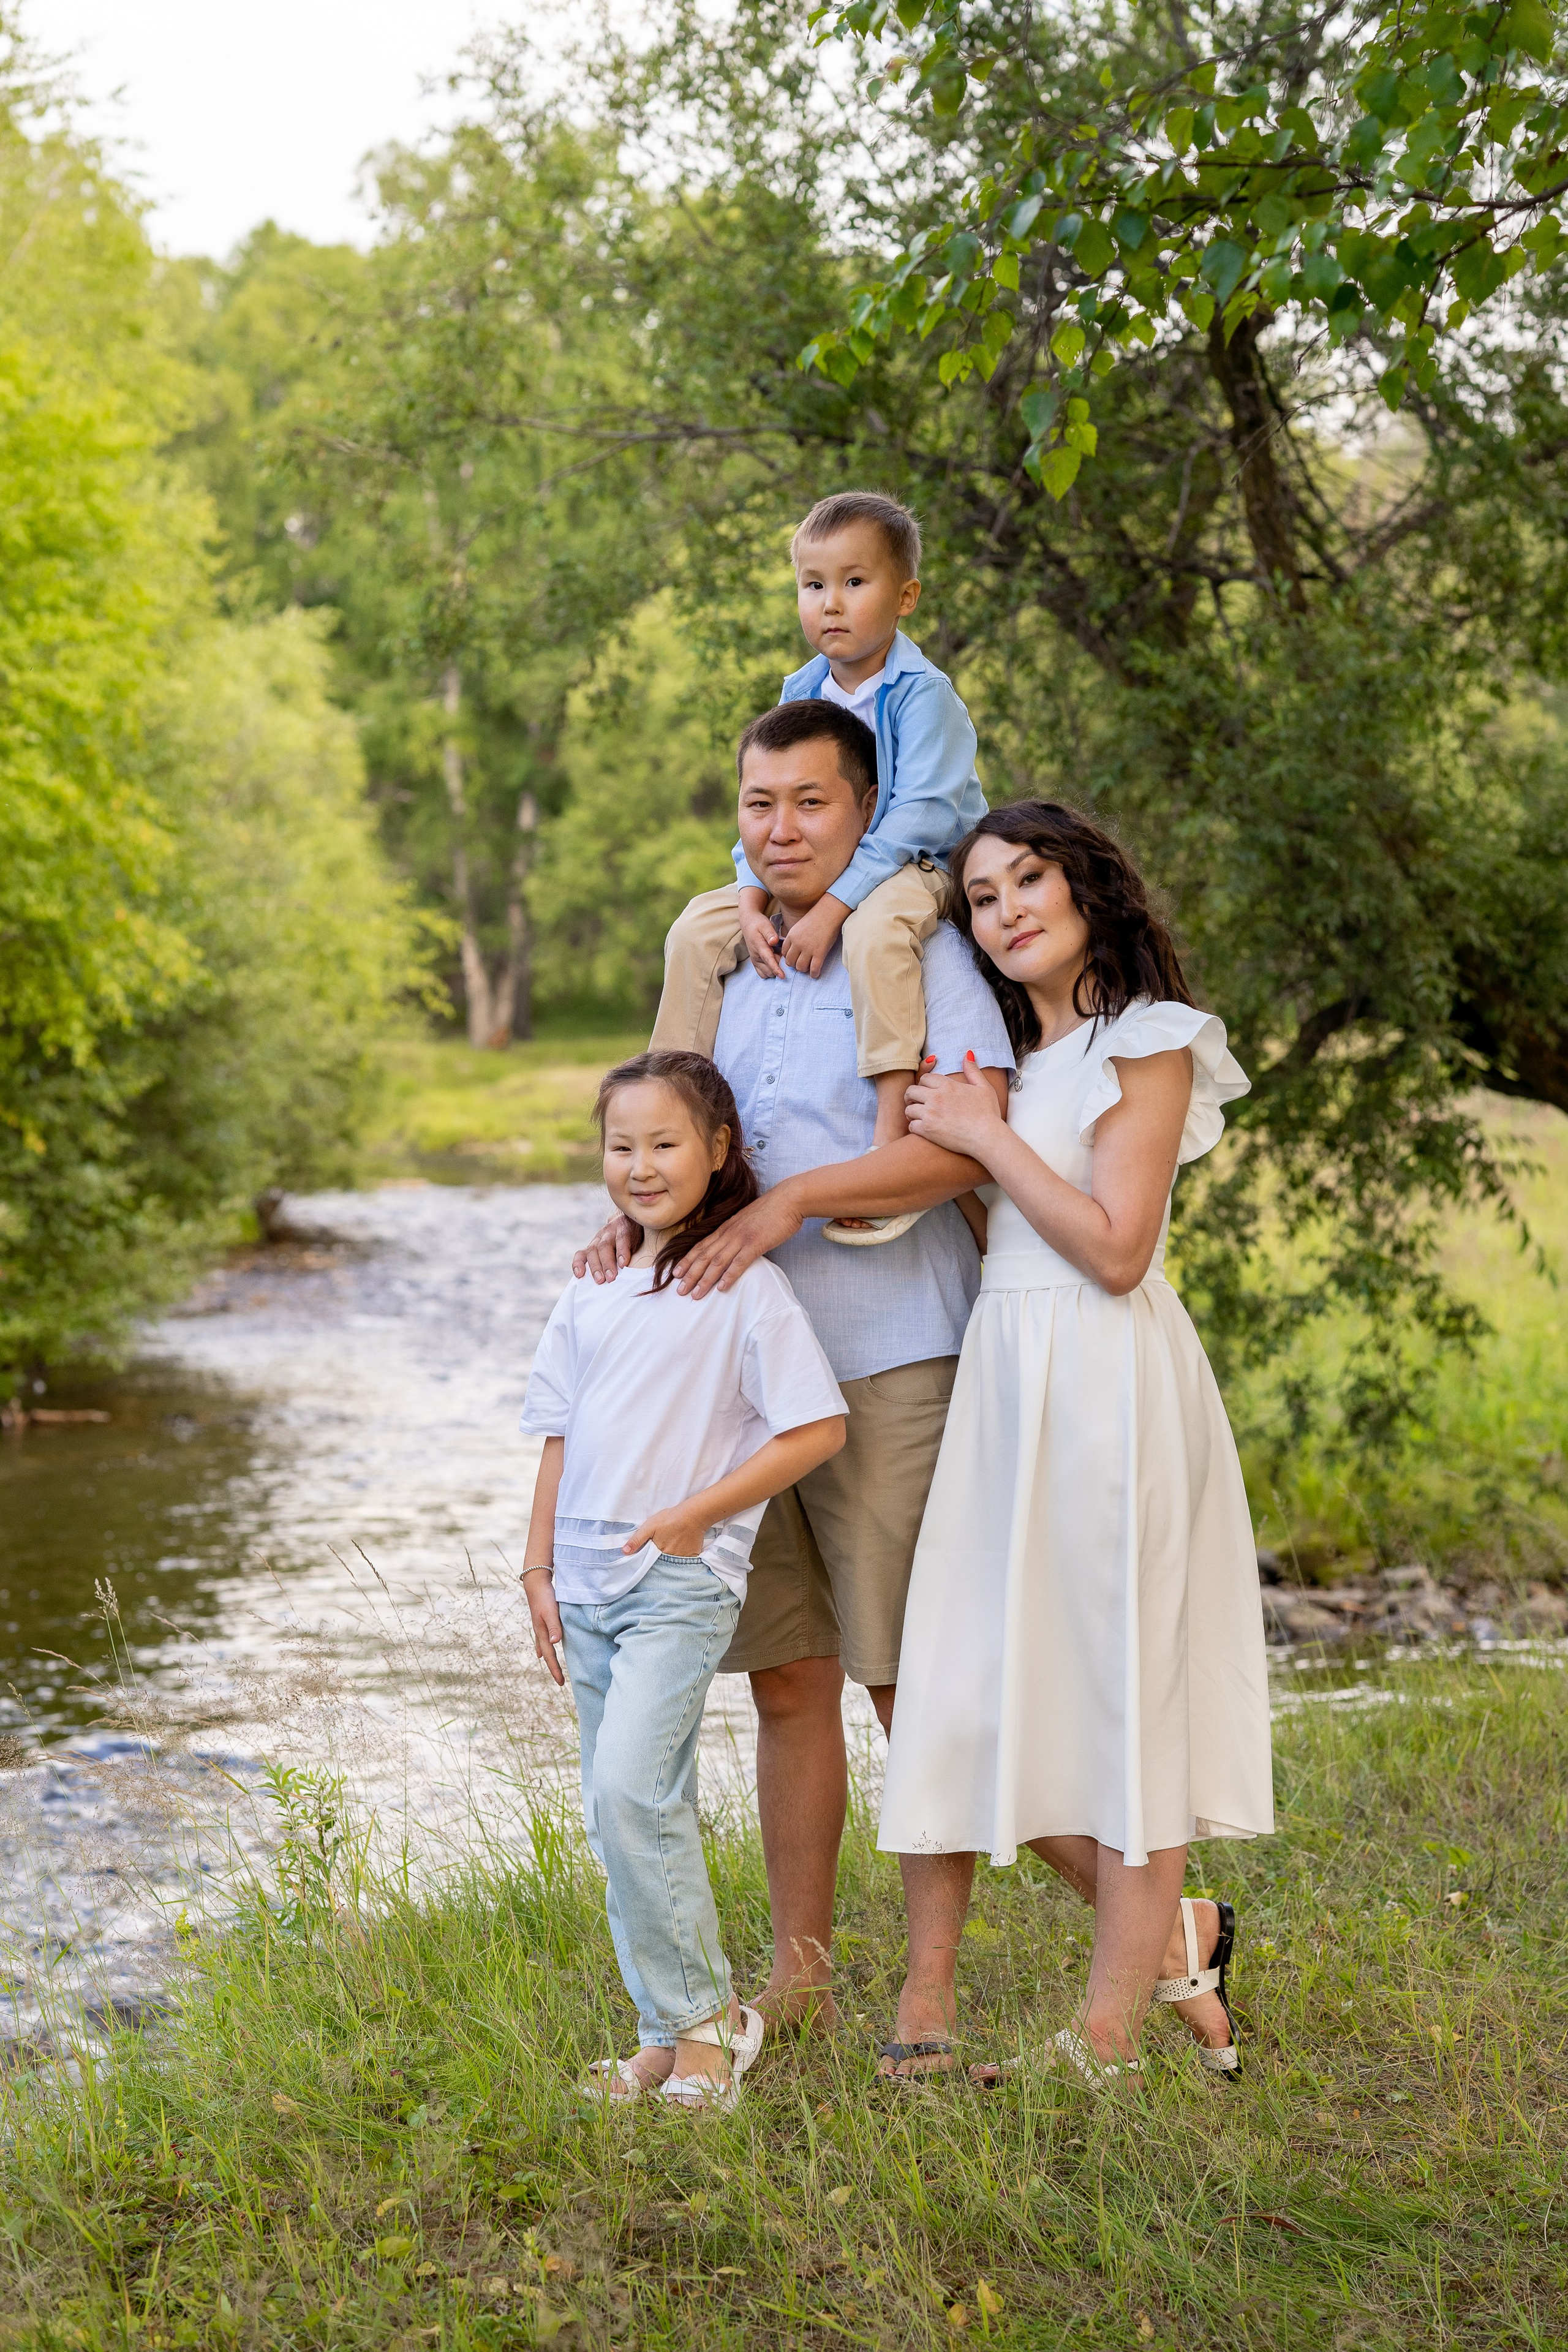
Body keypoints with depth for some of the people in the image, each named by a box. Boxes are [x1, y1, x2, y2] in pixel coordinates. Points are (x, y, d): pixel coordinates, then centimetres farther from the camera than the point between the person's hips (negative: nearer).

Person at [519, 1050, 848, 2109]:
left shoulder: (746, 1286, -8)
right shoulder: (594, 1287, 12)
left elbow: (818, 1428, -10)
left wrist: (694, 1515, -13)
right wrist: (539, 1566, 11)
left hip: (681, 1582, -7)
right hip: (588, 1583, 7)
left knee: (628, 1789, -19)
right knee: (630, 1813, 9)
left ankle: (707, 2015, -5)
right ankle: (673, 2031, 18)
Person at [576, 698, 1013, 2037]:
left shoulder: (916, 954, -5)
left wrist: (794, 1200, -22)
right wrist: (636, 1212, 2)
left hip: (888, 1366, -6)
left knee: (912, 1683, -1)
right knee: (787, 1680, 10)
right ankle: (798, 1972, 19)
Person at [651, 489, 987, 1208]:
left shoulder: (922, 693, -16)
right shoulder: (800, 695, 5)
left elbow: (918, 816, -24)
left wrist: (831, 909, -30)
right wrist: (753, 904, -14)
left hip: (909, 870, -7)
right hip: (810, 877, 7)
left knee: (875, 933, -40)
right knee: (697, 928, -7)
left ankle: (893, 1136, -41)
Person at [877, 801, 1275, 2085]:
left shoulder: (1147, 1043, -4)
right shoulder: (1017, 1056, 20)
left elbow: (1114, 1247, -13)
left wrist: (987, 1137, -8)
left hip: (1106, 1385, -8)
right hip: (1003, 1379, 8)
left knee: (1117, 1679, -3)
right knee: (1000, 1694, 4)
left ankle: (1110, 2028, 2)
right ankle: (1172, 1934, 19)